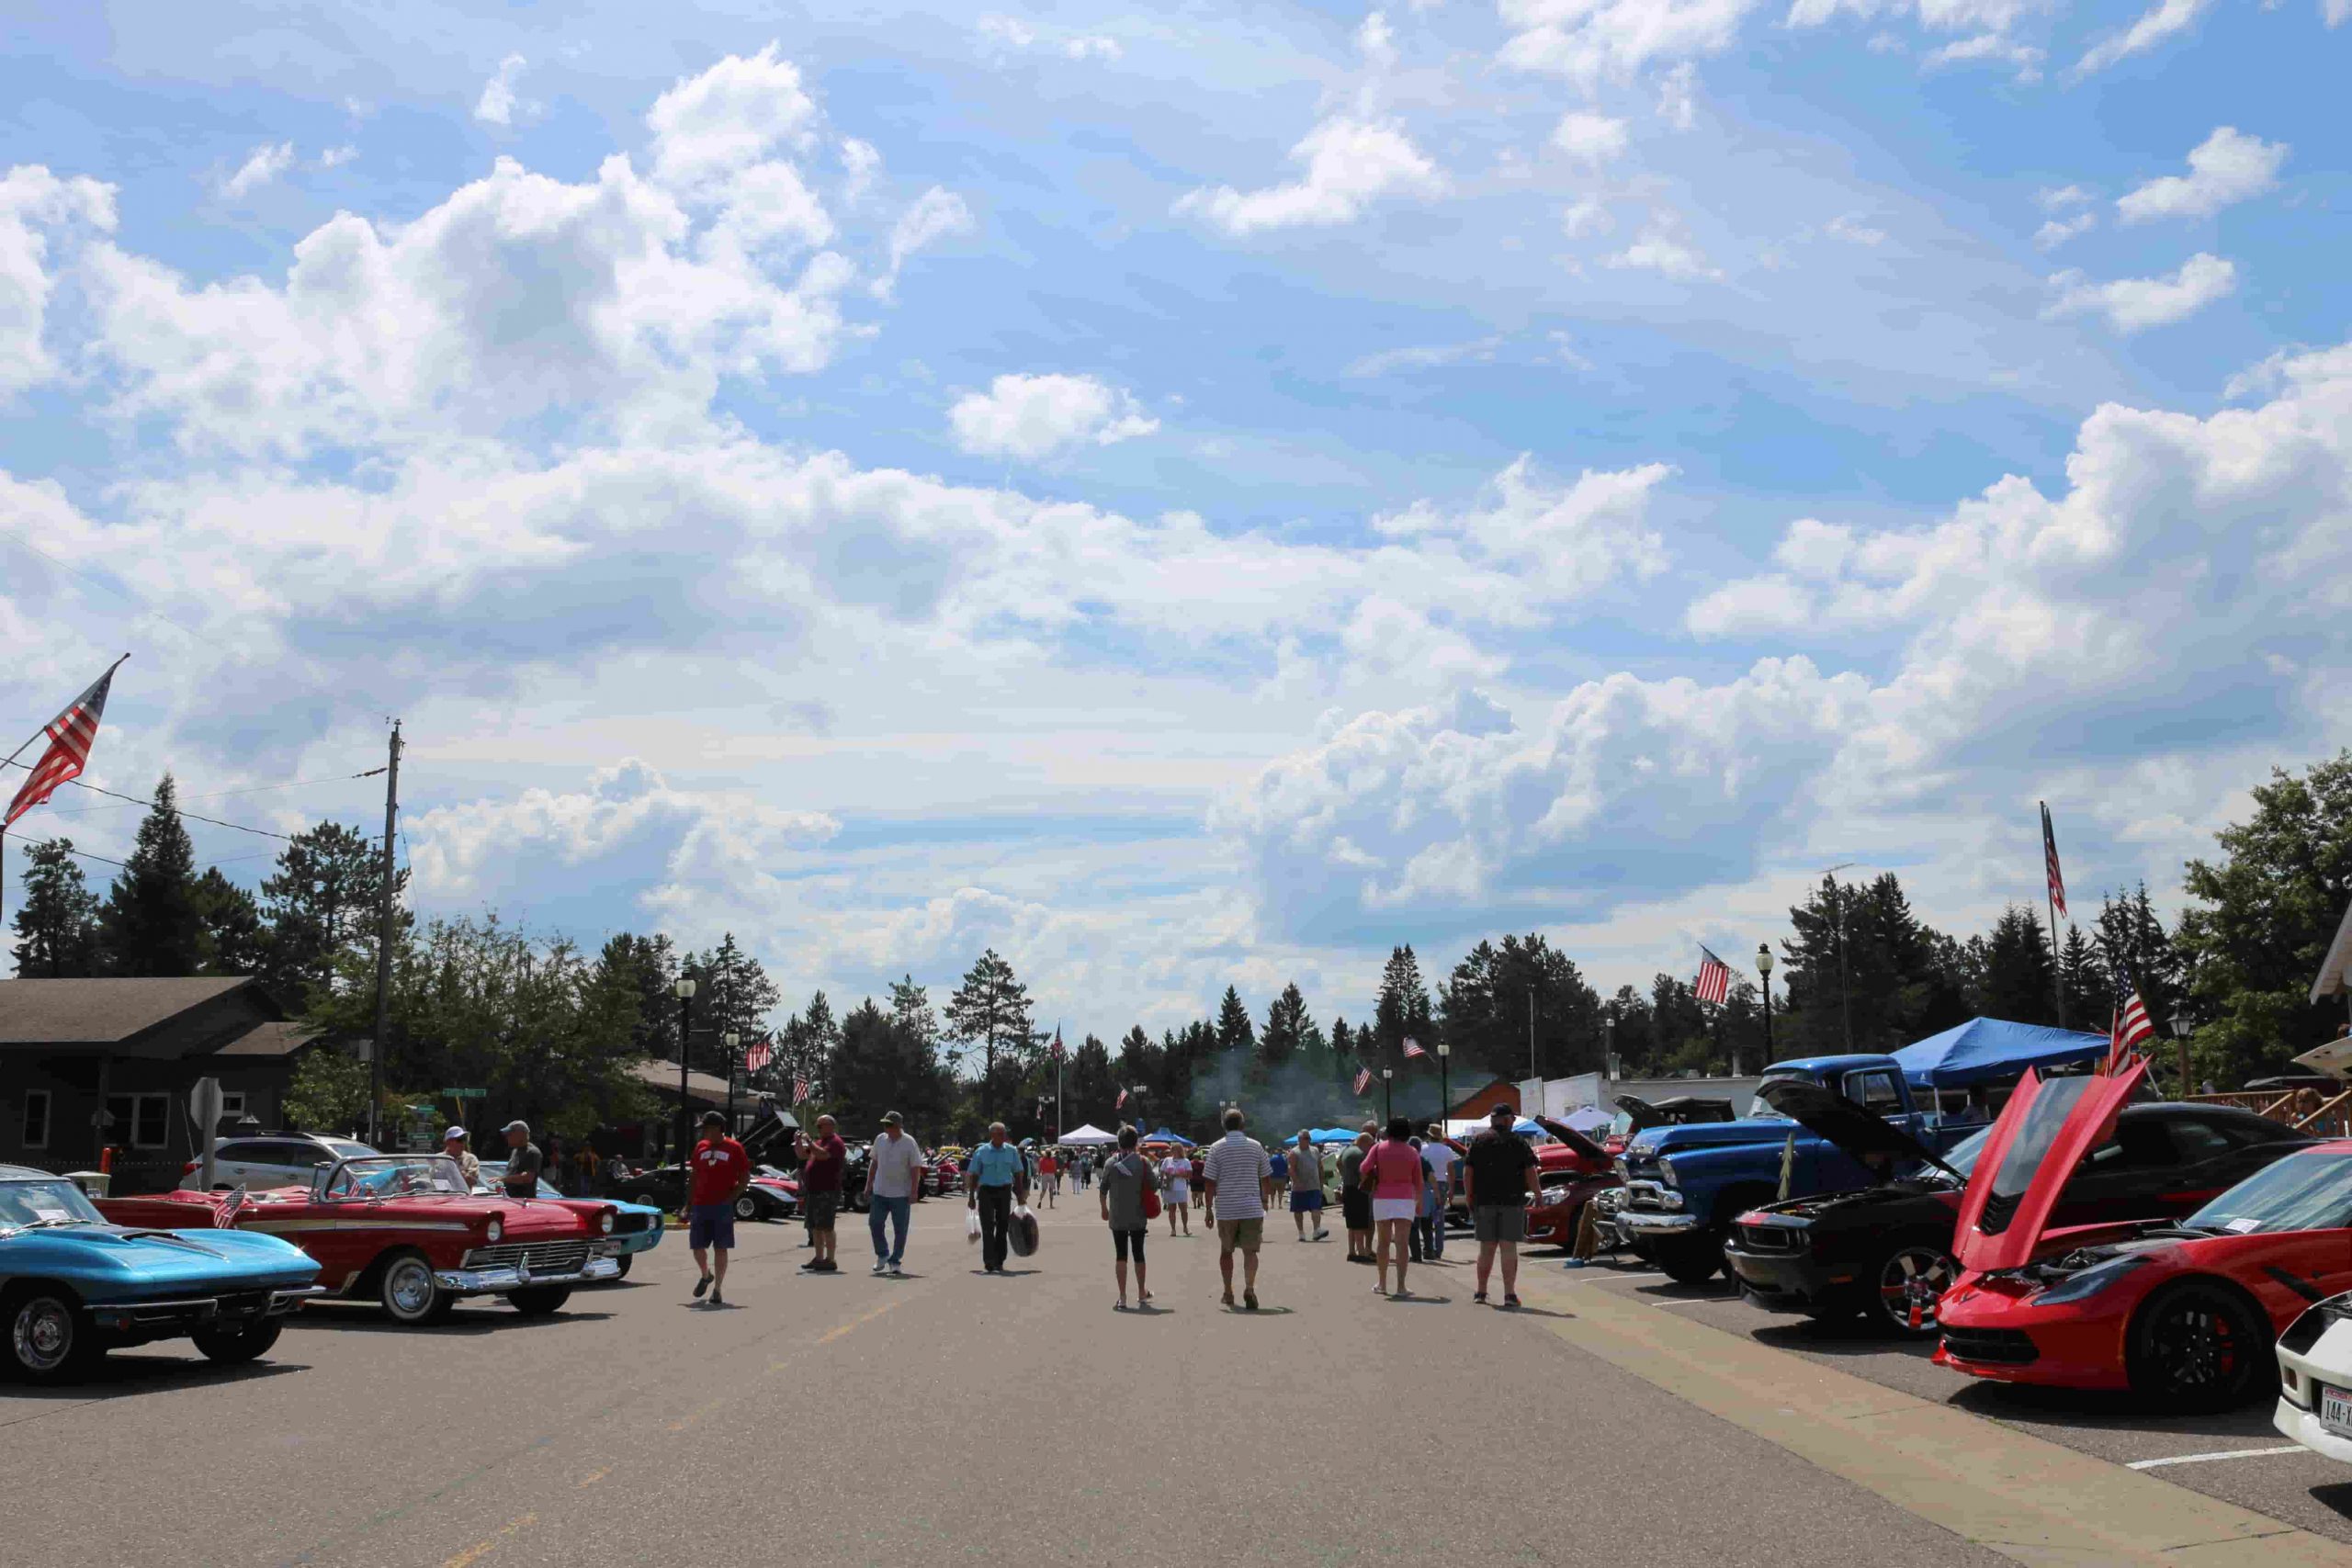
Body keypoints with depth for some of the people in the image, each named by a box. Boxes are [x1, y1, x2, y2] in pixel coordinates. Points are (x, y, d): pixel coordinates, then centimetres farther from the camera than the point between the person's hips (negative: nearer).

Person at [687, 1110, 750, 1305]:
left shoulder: (734, 1148, -3)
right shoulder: (701, 1147, 10)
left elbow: (745, 1177, -1)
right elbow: (694, 1177, 15)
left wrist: (731, 1198, -12)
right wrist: (688, 1205, 11)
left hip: (722, 1207, -4)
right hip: (700, 1206, 4)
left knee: (720, 1248, -1)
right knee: (697, 1247, 4)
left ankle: (718, 1289, 7)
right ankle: (706, 1275, 32)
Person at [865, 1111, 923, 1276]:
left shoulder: (909, 1143, -8)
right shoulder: (880, 1140, 5)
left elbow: (916, 1169, -8)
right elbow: (873, 1163, 13)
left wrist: (914, 1192, -13)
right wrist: (868, 1185, 10)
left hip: (901, 1194, -4)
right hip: (879, 1192, 4)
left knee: (900, 1230, 2)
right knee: (874, 1223, 2)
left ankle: (894, 1261, 13)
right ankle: (882, 1254, 21)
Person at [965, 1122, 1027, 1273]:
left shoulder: (1012, 1151, 5)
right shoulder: (981, 1152, -1)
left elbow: (1017, 1174, 11)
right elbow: (973, 1175, 3)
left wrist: (1021, 1194, 8)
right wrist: (971, 1197, 0)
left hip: (1004, 1191, 2)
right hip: (986, 1191, -2)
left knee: (1003, 1226, 6)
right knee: (987, 1227, -9)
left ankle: (999, 1262, 16)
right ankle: (989, 1263, -9)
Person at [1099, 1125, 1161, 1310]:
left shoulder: (1110, 1162, -3)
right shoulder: (1142, 1162, -7)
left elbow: (1103, 1189, 2)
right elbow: (1154, 1186, -7)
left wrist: (1104, 1208, 16)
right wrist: (1155, 1173, 14)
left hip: (1117, 1218, 0)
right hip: (1137, 1217, 0)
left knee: (1121, 1255, 3)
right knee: (1138, 1253, 13)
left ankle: (1122, 1297, -1)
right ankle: (1142, 1293, 27)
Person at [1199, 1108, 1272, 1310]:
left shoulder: (1216, 1148, -2)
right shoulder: (1256, 1146, 4)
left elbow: (1209, 1182, -5)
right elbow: (1265, 1179, 12)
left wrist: (1209, 1209, 2)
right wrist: (1264, 1202, 27)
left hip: (1226, 1209, 0)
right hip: (1252, 1208, 0)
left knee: (1226, 1251, 14)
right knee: (1250, 1251, 0)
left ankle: (1228, 1293, 21)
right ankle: (1249, 1287, -21)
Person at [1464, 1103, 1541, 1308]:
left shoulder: (1478, 1142, 6)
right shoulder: (1518, 1142, 1)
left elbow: (1467, 1173, 1)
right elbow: (1530, 1172, -4)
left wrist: (1469, 1199, 6)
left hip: (1484, 1202, 2)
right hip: (1513, 1201, -2)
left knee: (1486, 1248, 10)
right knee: (1509, 1247, -2)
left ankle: (1481, 1292, 16)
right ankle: (1509, 1293, -8)